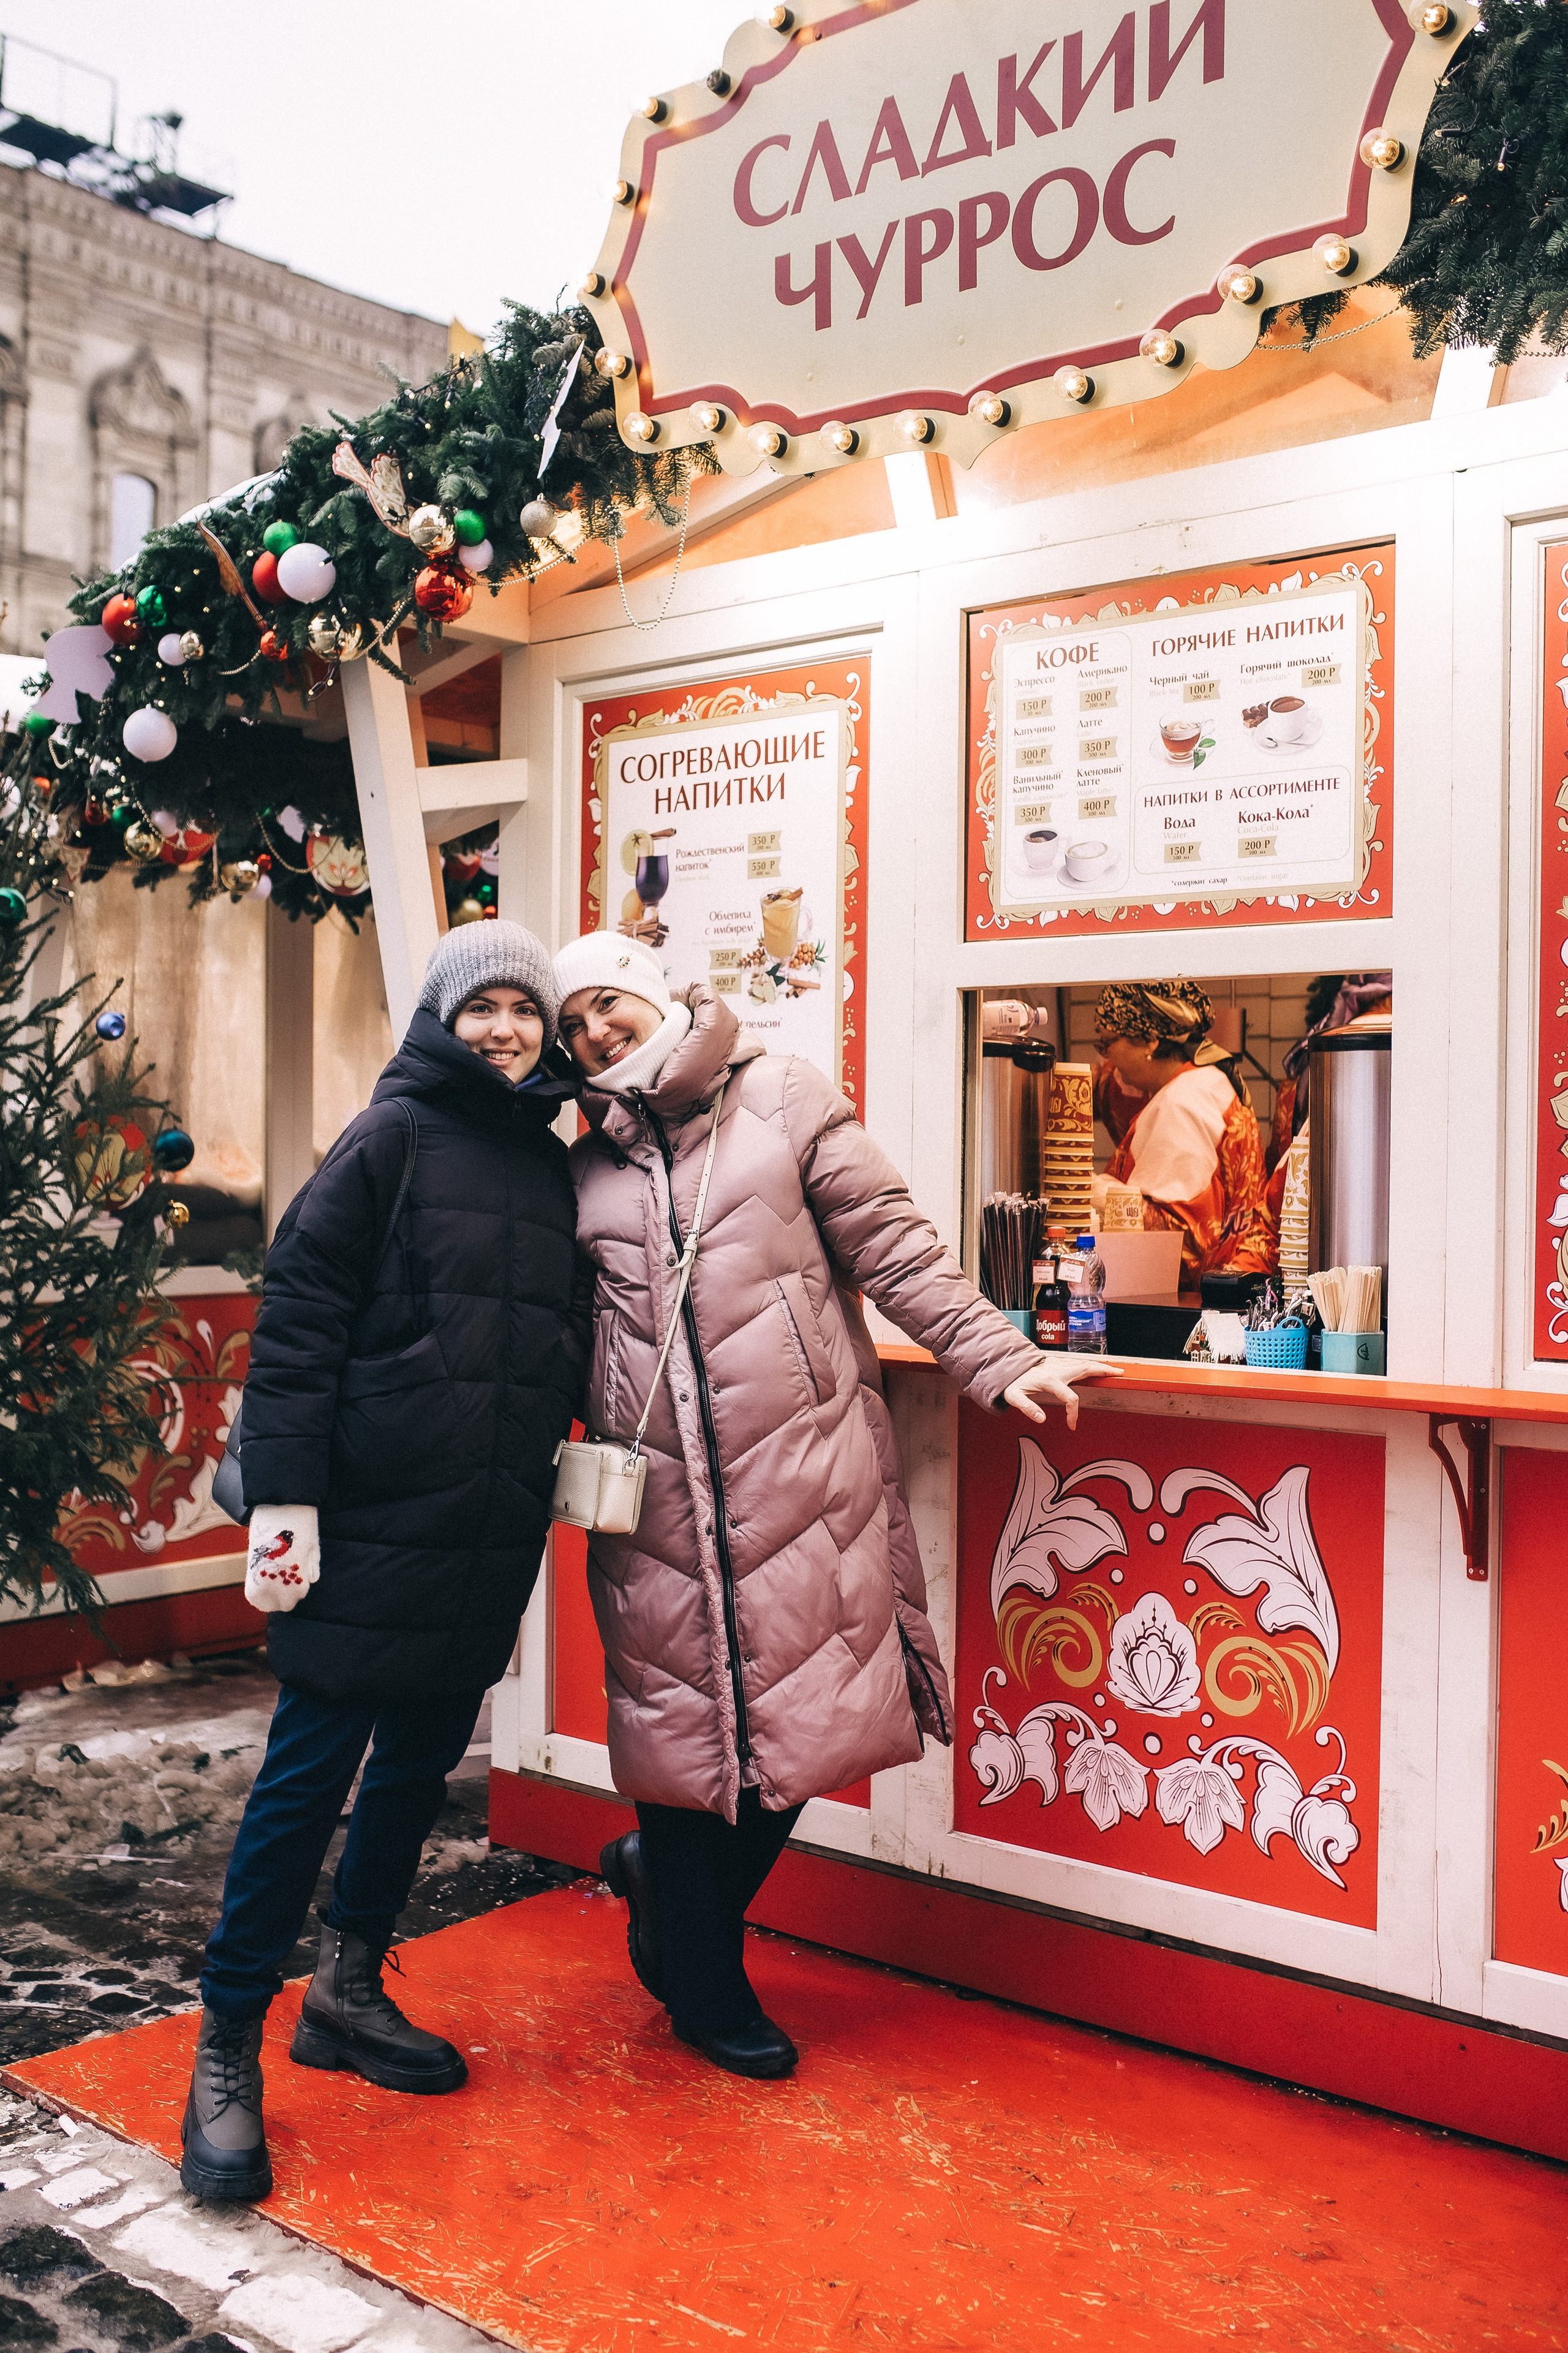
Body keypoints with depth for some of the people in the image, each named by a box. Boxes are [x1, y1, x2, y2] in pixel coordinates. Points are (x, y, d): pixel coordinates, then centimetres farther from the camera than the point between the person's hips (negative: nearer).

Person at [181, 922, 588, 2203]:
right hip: (373, 1514, -6)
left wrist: (548, 1457, 12)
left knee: (421, 1764, 15)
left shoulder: (551, 1164, 13)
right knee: (310, 1772, -1)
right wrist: (285, 1494, -16)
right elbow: (298, 1316, -11)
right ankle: (229, 2049, 13)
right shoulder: (392, 1137, -5)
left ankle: (349, 1991, 33)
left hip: (491, 1531, 6)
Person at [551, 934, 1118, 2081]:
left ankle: (669, 1877, 28)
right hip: (658, 1483, 2)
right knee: (680, 1713, 3)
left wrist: (998, 1360, -4)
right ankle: (705, 1985, 24)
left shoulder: (782, 1098, 4)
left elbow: (894, 1246, 2)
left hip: (802, 1464, -1)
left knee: (813, 1707, -1)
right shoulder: (587, 1168, 14)